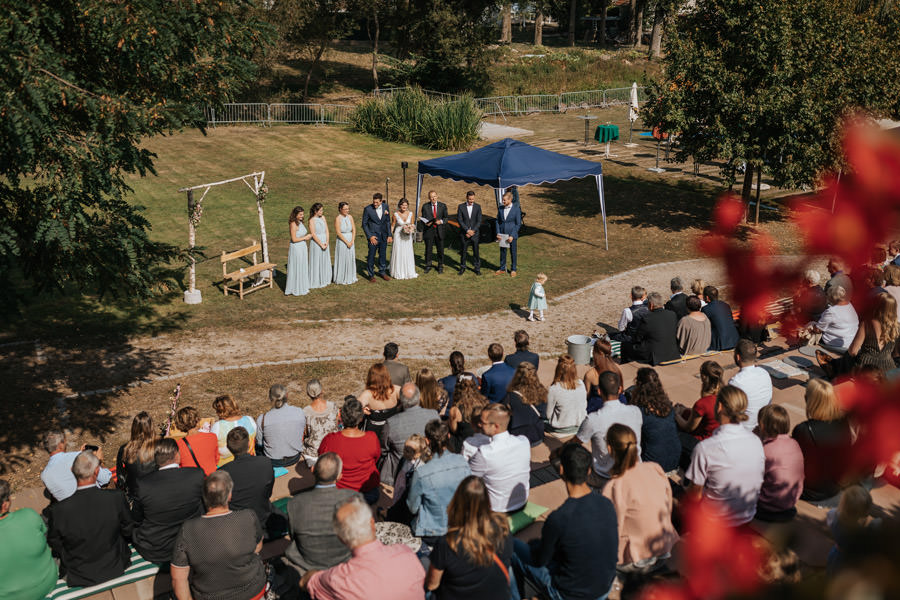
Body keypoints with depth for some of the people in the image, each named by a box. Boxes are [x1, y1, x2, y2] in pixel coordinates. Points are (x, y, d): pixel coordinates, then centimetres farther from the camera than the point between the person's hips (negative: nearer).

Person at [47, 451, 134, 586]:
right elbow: (128, 531, -9)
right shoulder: (117, 498, -27)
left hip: (79, 577, 0)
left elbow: (54, 544, -8)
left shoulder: (59, 510, -27)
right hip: (114, 568, 0)